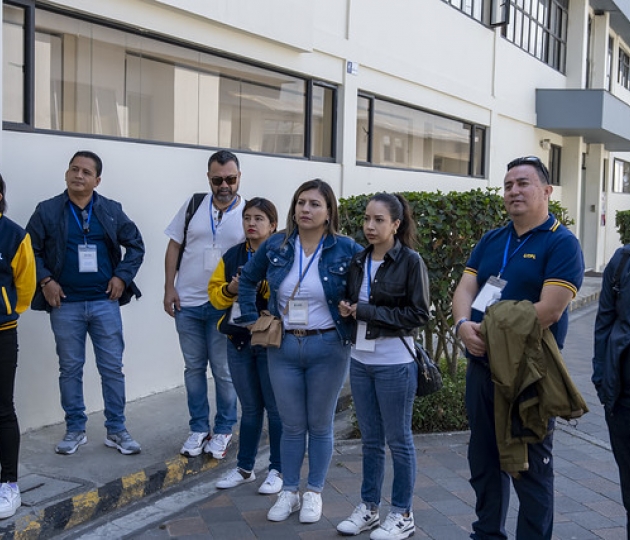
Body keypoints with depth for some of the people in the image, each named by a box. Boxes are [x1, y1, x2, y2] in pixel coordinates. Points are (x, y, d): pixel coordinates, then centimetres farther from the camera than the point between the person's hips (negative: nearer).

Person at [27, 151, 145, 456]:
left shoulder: (112, 211, 3)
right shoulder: (47, 211, 0)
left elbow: (135, 245, 9)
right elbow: (30, 250, 4)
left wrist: (122, 276, -2)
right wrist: (45, 281, -8)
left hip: (105, 302, 1)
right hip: (65, 305, 0)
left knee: (112, 368, 3)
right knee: (70, 369, 8)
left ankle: (116, 430, 14)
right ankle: (75, 430, 21)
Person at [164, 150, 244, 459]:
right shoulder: (193, 205, 3)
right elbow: (174, 247, 7)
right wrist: (169, 287, 0)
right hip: (187, 303, 3)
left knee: (223, 370, 5)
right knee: (193, 367, 12)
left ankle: (223, 430, 21)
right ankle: (199, 428, 25)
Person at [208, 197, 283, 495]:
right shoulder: (232, 256, 10)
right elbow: (215, 292, 9)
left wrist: (263, 285, -28)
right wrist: (230, 289, -10)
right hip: (238, 341, 5)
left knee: (276, 408, 5)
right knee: (250, 408, 16)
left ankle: (277, 470, 18)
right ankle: (244, 468, 28)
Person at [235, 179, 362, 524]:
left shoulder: (346, 250, -9)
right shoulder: (275, 247, -1)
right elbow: (247, 281, 12)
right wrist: (251, 321, 7)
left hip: (328, 348, -2)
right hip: (283, 347, 2)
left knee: (320, 425, 10)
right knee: (292, 426, 11)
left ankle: (314, 493, 26)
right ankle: (289, 492, 26)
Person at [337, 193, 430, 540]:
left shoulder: (411, 261, -10)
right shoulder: (358, 261, 7)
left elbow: (419, 313, -14)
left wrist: (367, 312, -16)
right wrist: (346, 310, -7)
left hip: (394, 362, -5)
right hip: (360, 359, 6)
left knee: (398, 440, 6)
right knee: (370, 439, 15)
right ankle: (369, 507, 28)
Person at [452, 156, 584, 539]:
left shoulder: (562, 244, -9)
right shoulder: (490, 241, 11)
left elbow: (549, 309, -19)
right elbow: (465, 289, 3)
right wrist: (465, 325, -18)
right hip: (482, 366, 7)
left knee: (531, 467, 5)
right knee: (484, 459, 17)